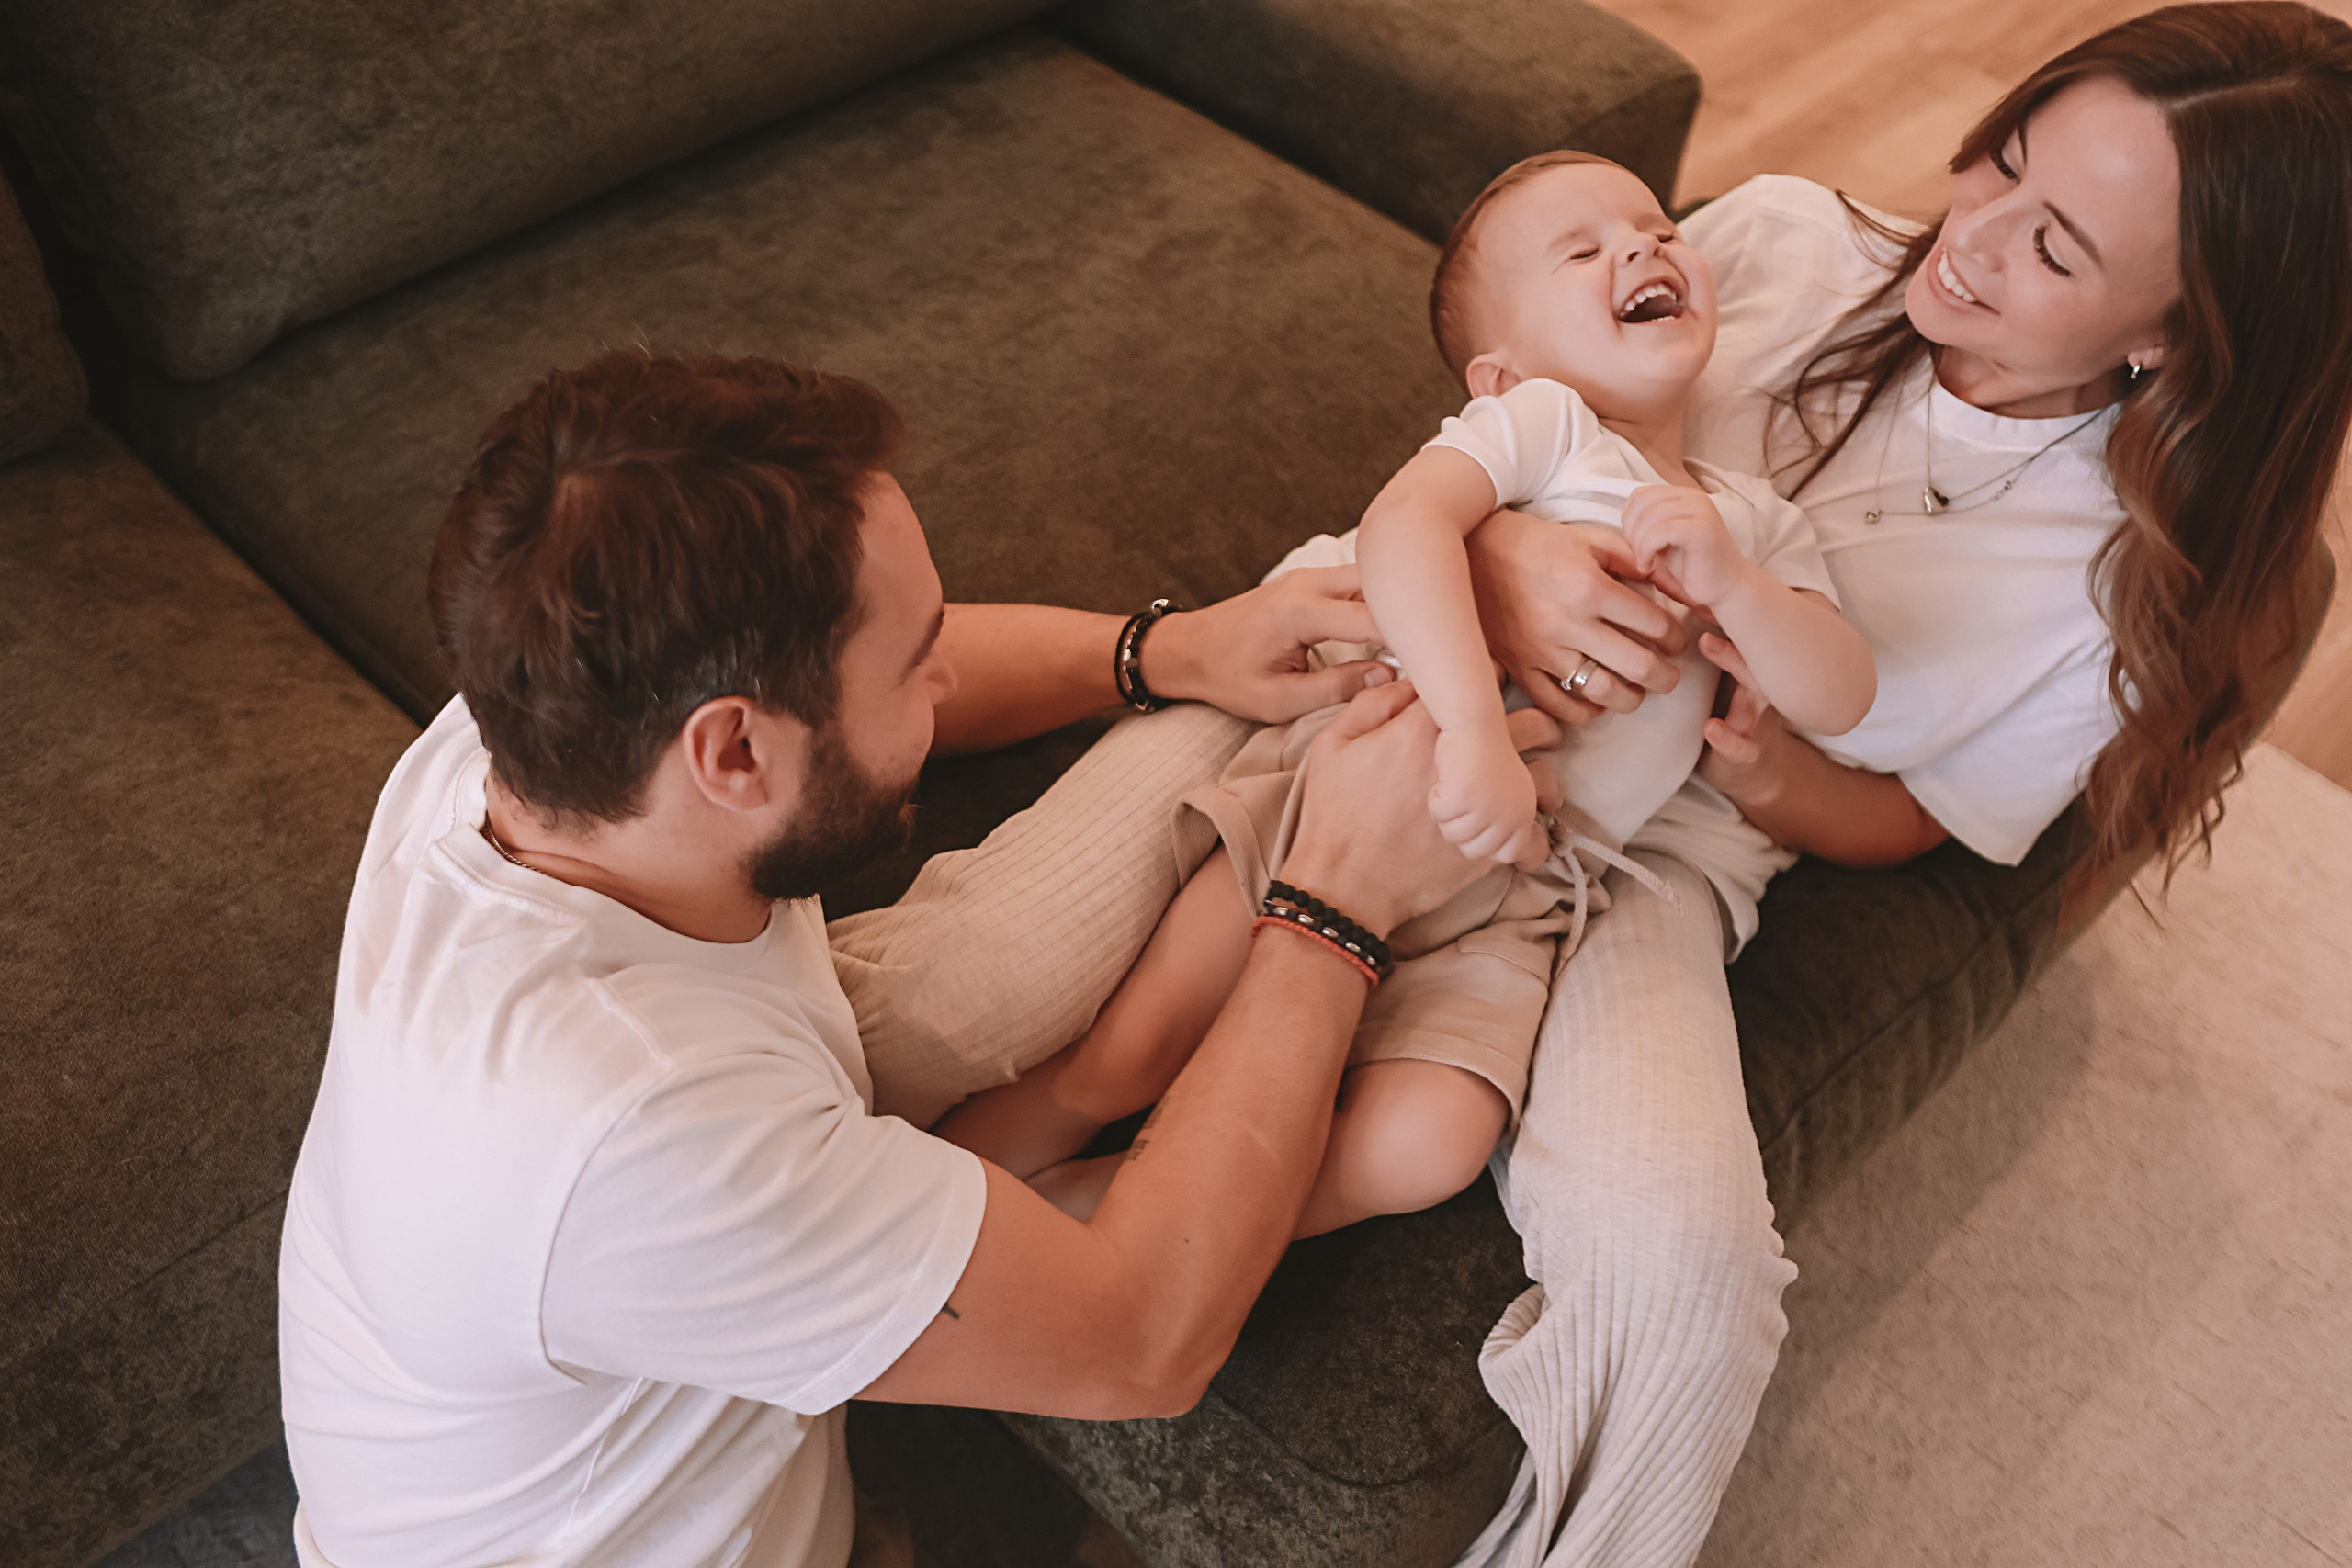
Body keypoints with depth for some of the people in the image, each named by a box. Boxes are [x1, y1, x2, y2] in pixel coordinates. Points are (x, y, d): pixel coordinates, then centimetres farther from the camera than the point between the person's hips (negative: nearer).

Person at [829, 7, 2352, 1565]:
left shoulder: (2139, 568, -1)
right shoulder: (1781, 239, 2)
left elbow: (1905, 823, 9)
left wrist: (1766, 773, -15)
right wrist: (1494, 557, -18)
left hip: (1633, 852, -1)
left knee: (1683, 1262, -32)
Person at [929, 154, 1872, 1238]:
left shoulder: (1756, 523, 18)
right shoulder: (1537, 420, 1)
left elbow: (1839, 699, 6)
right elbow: (1401, 528, -21)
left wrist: (1730, 580, -12)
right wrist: (1474, 730, -35)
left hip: (1503, 907, 3)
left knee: (1421, 1149, -20)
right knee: (1123, 1063, -14)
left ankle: (1087, 1207, -5)